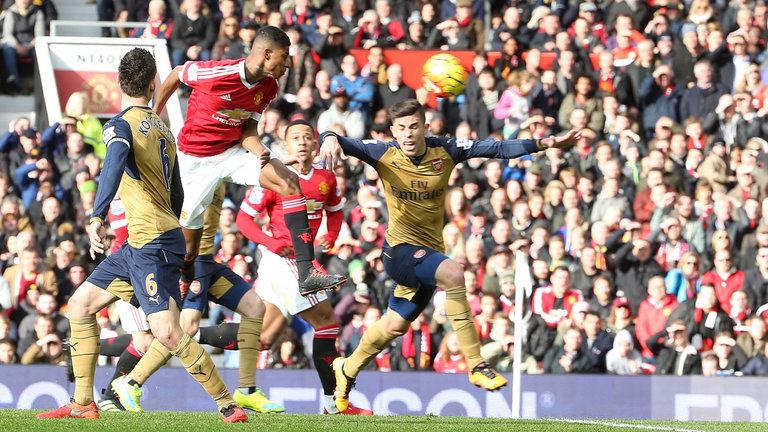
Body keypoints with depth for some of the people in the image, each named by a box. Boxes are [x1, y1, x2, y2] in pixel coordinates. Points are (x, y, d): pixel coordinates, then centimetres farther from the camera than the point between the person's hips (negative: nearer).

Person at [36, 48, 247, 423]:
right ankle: (83, 403, 15)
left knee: (168, 333, -15)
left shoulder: (120, 125, -9)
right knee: (81, 304, 15)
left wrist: (98, 217, -38)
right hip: (139, 246, 9)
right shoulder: (164, 130, 15)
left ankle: (228, 405, -11)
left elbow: (114, 165, -30)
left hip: (151, 244, -9)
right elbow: (176, 195, 22)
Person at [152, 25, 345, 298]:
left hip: (234, 152, 4)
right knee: (188, 235, 1)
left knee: (289, 181, -18)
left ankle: (307, 274, -26)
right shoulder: (216, 73, -24)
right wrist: (153, 117, 7)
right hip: (196, 160, -4)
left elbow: (248, 130, 3)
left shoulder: (269, 88, -4)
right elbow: (176, 75, -6)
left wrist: (260, 152, -20)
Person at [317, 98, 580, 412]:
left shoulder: (445, 151, -6)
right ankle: (476, 365, -28)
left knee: (396, 324, 16)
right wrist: (330, 139, -46)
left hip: (429, 250, 5)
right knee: (452, 272, -32)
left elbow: (497, 148, -6)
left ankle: (347, 369, 43)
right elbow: (345, 144, -21)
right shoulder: (384, 155, -11)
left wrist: (544, 143, -14)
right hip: (399, 248, -5)